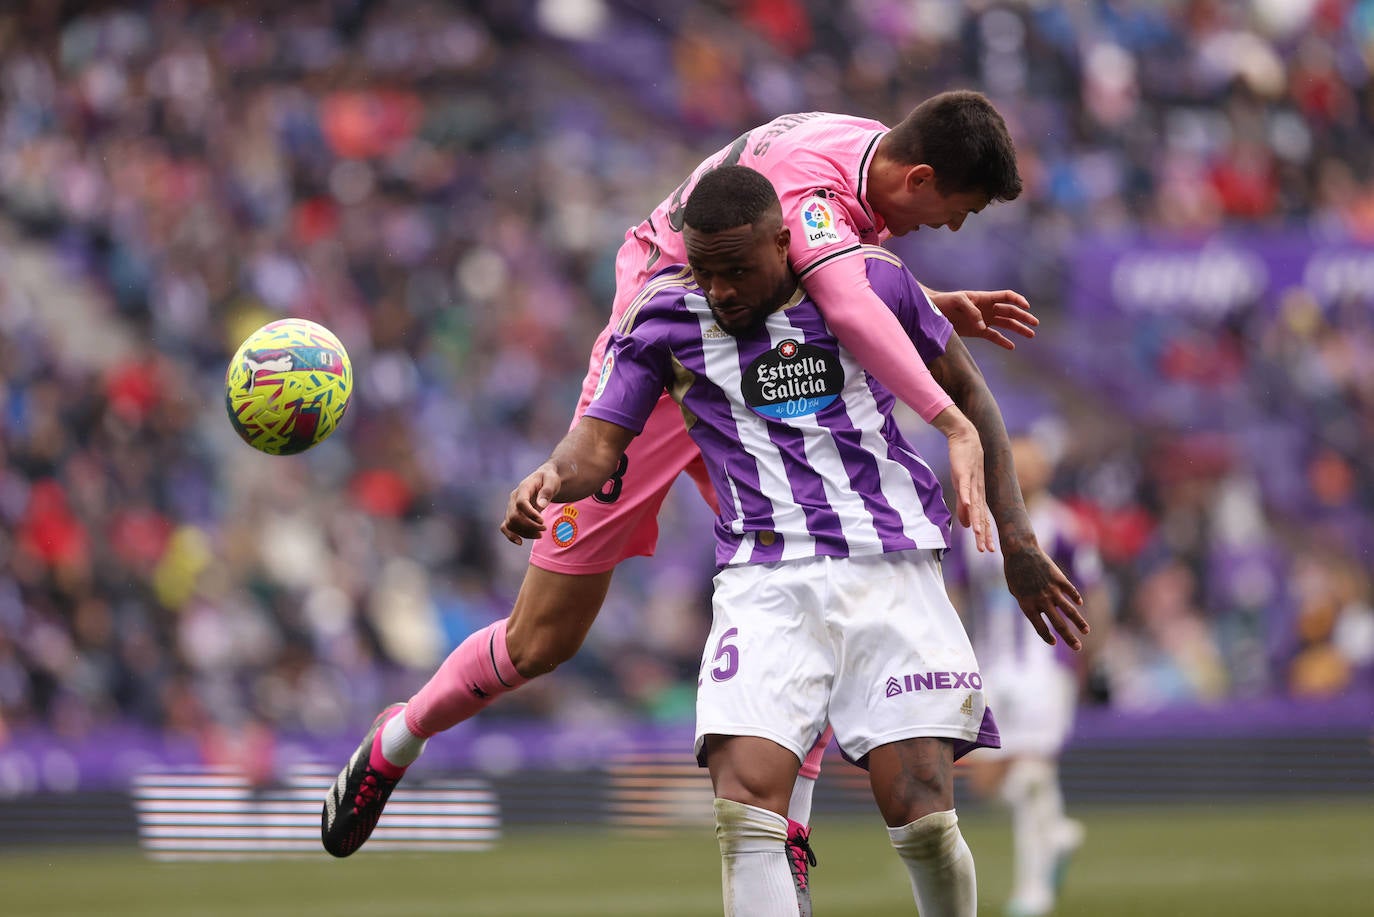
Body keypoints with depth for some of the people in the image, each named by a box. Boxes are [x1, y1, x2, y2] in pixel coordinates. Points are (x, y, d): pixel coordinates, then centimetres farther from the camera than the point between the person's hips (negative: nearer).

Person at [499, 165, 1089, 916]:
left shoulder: (871, 280, 2)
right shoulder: (666, 317, 2)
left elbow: (964, 392, 15)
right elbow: (601, 439, -2)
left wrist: (1015, 536, 13)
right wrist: (551, 479, -26)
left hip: (892, 568, 0)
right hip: (767, 581, 1)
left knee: (920, 816, -11)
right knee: (744, 809, -20)